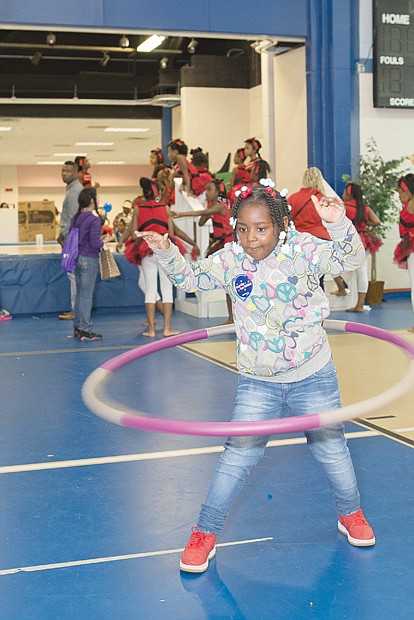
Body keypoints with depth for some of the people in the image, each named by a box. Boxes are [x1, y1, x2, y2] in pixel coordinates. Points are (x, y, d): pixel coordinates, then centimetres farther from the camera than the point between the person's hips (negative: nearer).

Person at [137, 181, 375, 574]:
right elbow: (191, 278, -1)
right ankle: (205, 533, 12)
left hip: (313, 377, 0)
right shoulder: (231, 259, -6)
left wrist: (338, 225, -40)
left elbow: (351, 259, -22)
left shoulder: (303, 249, -13)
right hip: (257, 383, 1)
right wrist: (166, 252, -18)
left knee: (332, 450, 14)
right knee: (238, 455, -2)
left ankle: (350, 514, 42)